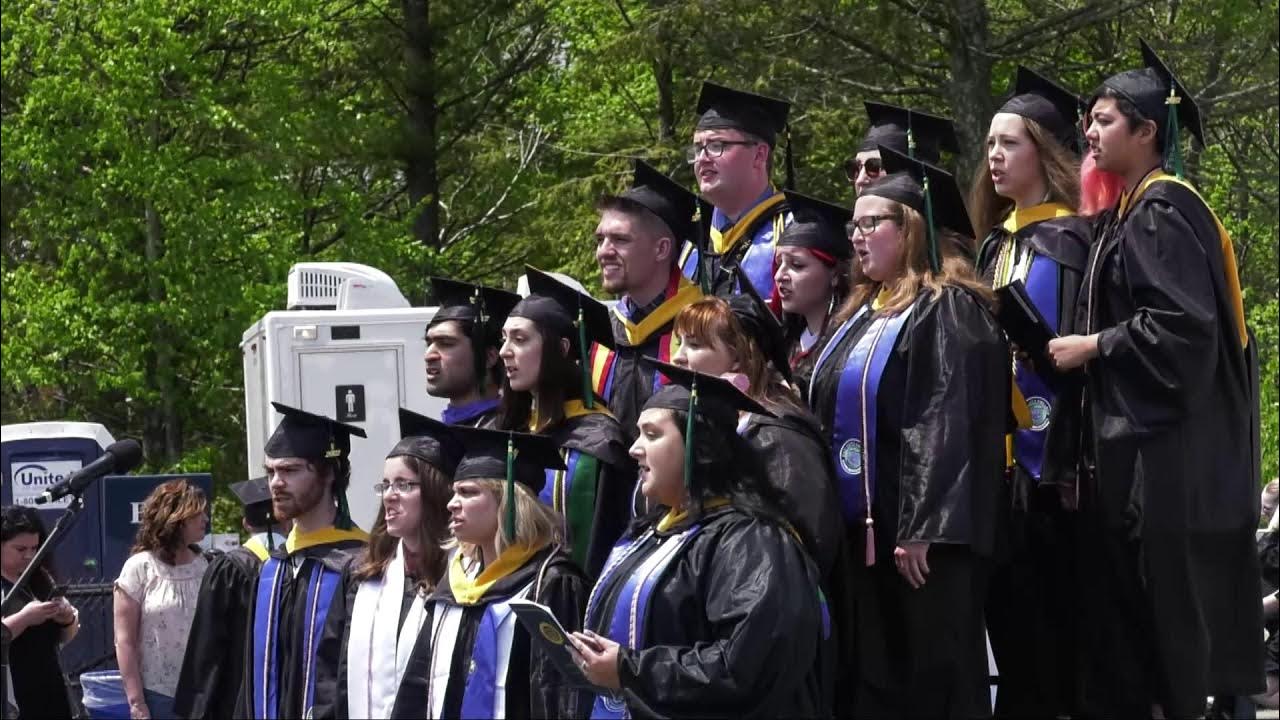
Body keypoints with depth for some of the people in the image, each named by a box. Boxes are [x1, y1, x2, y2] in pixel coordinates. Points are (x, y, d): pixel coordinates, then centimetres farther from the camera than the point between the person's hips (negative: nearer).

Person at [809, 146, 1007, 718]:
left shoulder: (947, 310, -11)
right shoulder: (862, 314, 16)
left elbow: (948, 424, -19)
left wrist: (922, 529, -24)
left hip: (918, 528, -9)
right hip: (863, 524, 9)